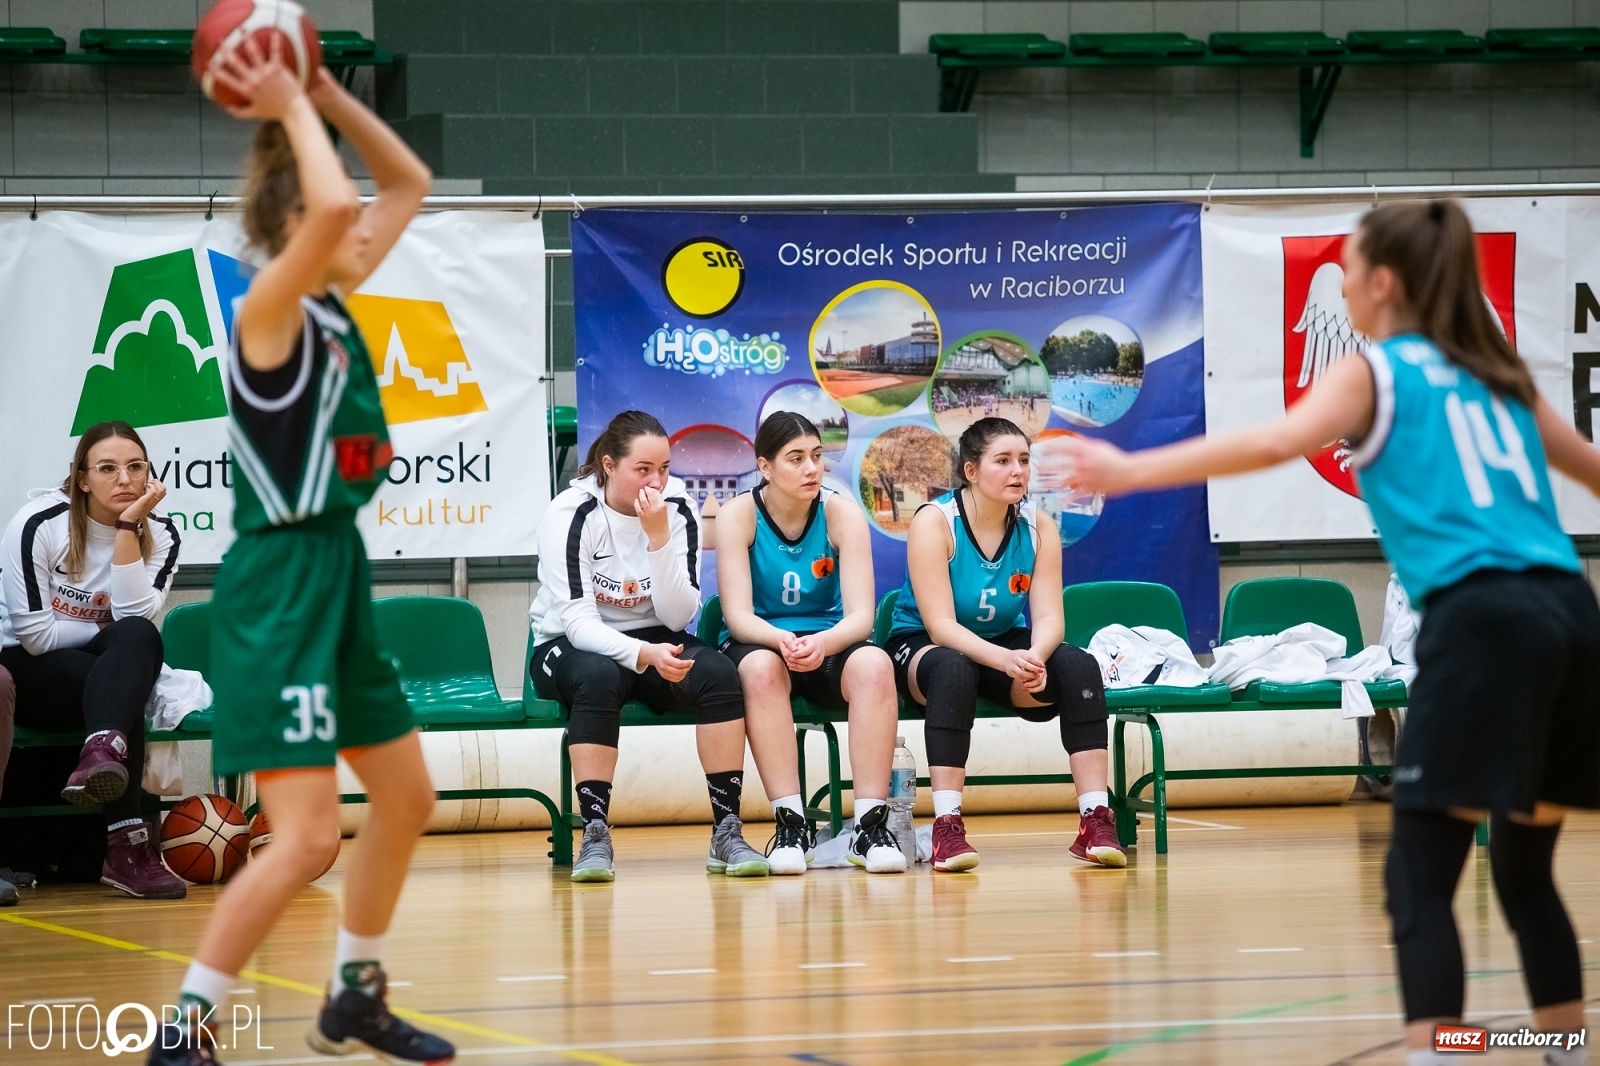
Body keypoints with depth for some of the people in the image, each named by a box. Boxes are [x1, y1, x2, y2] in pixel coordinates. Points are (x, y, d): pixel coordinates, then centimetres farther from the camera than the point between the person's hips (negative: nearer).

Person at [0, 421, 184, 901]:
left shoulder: (160, 534, -3)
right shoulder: (40, 523, -15)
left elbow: (135, 617, -20)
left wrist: (128, 527, -22)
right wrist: (110, 633, -10)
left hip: (98, 673, 4)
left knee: (139, 637, -33)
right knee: (128, 667, -35)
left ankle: (102, 753, -58)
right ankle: (126, 843, -49)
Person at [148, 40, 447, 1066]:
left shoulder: (333, 308, 9)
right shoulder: (269, 314, -15)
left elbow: (410, 183, 19)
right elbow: (335, 205, -34)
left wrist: (328, 94, 7)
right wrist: (291, 109, -19)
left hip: (338, 578, 10)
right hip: (280, 588, -10)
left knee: (407, 796, 20)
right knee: (307, 836, -15)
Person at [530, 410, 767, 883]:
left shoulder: (677, 511, -8)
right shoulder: (571, 515, -17)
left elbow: (678, 617, -14)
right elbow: (578, 620, -23)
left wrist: (659, 537, -26)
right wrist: (643, 654, -41)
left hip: (652, 643, 3)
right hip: (569, 647, -3)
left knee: (717, 671, -27)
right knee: (600, 677, -38)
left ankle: (727, 832, -24)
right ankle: (594, 835, -33)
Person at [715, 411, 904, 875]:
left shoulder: (841, 513, -8)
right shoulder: (739, 515, -10)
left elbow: (860, 615, -15)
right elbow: (738, 616, -16)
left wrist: (822, 644, -37)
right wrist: (782, 640, -38)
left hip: (829, 643, 1)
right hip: (758, 642, -1)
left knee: (874, 665, -32)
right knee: (761, 667, -37)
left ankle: (872, 826, -33)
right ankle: (791, 825, -35)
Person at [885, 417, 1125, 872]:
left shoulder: (1038, 526, -6)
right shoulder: (934, 522, -19)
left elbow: (1049, 616, -13)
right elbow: (941, 625, -26)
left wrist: (1034, 656, -37)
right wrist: (1003, 659, -43)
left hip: (1005, 644, 4)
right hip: (921, 648, -4)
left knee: (1078, 666, -25)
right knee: (954, 669, -39)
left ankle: (1096, 822, -26)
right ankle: (947, 830, -41)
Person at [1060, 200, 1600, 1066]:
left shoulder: (1372, 375, 6)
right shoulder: (1495, 374, 24)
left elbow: (1276, 443, -13)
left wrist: (1133, 471, -15)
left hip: (1481, 618, -7)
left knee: (1420, 878, -6)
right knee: (1525, 872, 18)